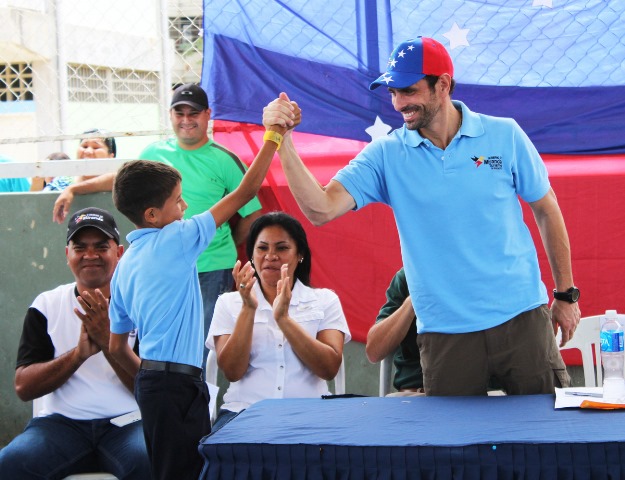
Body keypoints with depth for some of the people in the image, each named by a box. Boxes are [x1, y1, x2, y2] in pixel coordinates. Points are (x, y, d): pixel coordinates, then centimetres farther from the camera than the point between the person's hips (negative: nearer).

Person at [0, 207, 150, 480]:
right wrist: (79, 353, -14)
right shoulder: (46, 306, 9)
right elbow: (23, 387, 0)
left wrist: (108, 340, -16)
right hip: (61, 422, 1)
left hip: (125, 422, -1)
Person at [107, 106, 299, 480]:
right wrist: (274, 135, 0)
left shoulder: (125, 264, 13)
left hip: (151, 380, 9)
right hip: (177, 382, -9)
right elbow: (244, 194, -6)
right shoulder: (174, 241, -9)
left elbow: (117, 346, 16)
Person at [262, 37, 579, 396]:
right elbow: (321, 209, -12)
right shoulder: (387, 155, -1)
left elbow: (547, 210, 8)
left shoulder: (504, 136, -1)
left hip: (522, 318, 0)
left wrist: (566, 294, 10)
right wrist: (283, 142, -23)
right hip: (445, 333, 0)